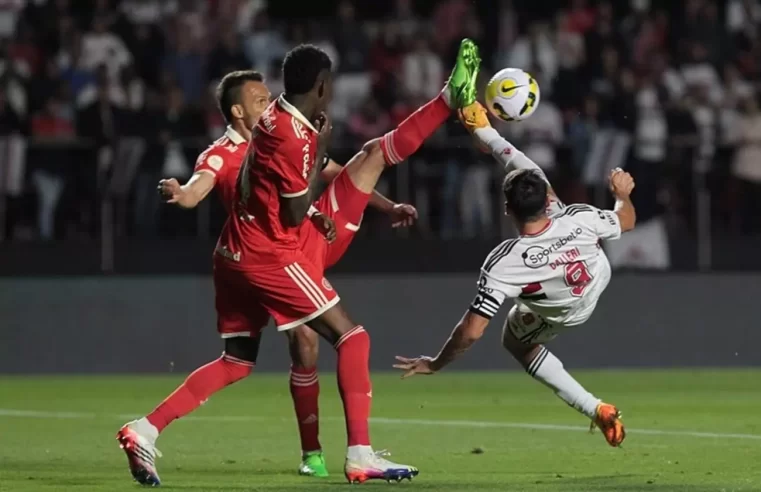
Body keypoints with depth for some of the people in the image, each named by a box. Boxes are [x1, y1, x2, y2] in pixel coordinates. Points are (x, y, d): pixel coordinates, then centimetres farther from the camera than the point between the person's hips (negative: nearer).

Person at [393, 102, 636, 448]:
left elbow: (471, 332, -39)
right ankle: (481, 131, 35)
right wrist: (622, 194, 9)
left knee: (516, 341, 30)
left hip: (565, 313, -4)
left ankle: (595, 409, 20)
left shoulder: (503, 265, -43)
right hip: (600, 276, 4)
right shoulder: (580, 219, -38)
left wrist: (435, 365, -21)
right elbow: (627, 221, -15)